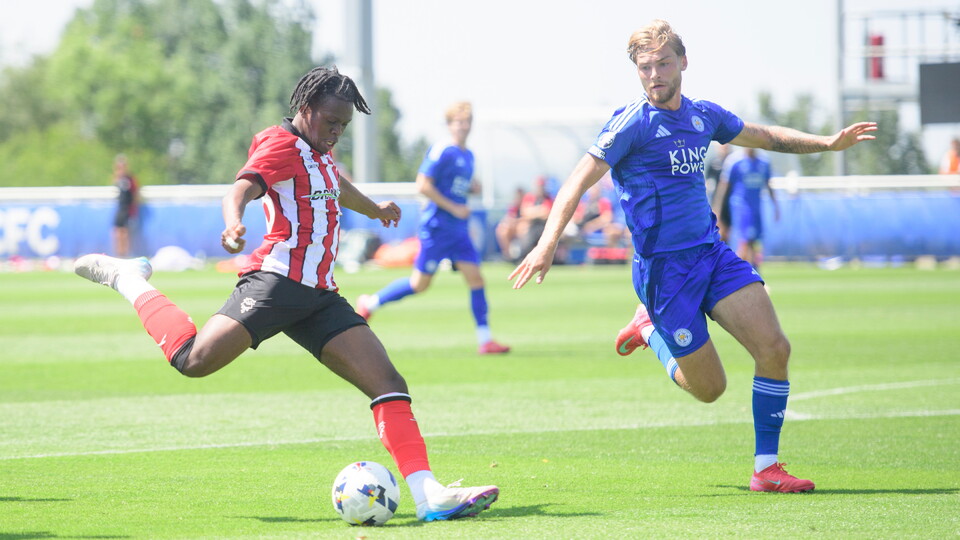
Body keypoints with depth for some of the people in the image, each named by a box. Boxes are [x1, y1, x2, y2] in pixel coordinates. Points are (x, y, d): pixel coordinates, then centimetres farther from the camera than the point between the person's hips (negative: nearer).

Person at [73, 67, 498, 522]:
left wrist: (374, 209, 66)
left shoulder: (317, 152, 25)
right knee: (195, 360, -23)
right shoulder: (282, 146, -4)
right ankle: (130, 281, 2)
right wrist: (233, 224, -45)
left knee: (389, 385, -5)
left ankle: (429, 496, -10)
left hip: (320, 296, 9)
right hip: (278, 280, -9)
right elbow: (240, 190, -24)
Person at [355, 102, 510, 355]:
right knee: (420, 283, 0)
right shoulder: (441, 151, -13)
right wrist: (454, 208, -16)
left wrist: (472, 187, 4)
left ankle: (484, 340, -3)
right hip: (436, 226, -7)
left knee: (475, 277, -3)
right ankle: (370, 303, 21)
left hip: (458, 229, 7)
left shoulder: (468, 156, 13)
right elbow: (423, 185, -18)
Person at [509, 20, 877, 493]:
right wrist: (547, 245, -28)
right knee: (709, 388, 0)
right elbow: (578, 182, -16)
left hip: (712, 253, 6)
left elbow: (765, 136, 26)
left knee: (774, 347, -12)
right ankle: (650, 329, 29)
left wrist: (828, 143, 17)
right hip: (663, 268, -6)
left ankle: (765, 468, -1)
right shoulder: (633, 123, -12)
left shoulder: (704, 116, 7)